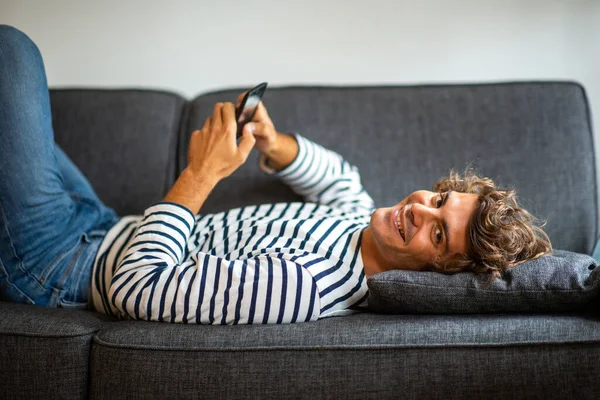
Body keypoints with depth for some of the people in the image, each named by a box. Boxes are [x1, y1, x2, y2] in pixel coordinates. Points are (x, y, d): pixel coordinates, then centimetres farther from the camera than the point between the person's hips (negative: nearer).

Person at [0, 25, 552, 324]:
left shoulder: (301, 285, -35)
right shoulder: (359, 218, -7)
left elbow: (135, 287, -35)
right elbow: (339, 175, 18)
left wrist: (202, 173, -28)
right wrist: (273, 142, -2)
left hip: (57, 264, -7)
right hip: (107, 229, 8)